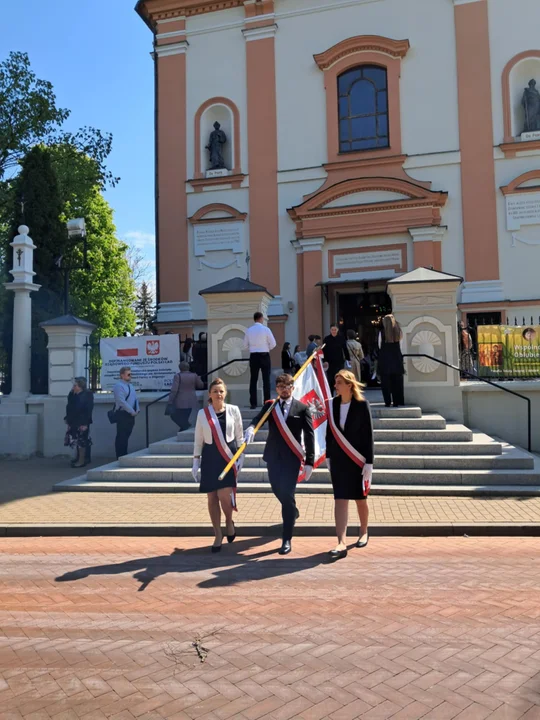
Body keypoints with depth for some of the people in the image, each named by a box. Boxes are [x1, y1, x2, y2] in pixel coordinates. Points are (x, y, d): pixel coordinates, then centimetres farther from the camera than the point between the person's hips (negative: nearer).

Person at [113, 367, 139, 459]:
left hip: (130, 415, 8)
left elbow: (135, 399, 20)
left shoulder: (130, 385, 16)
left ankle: (125, 456, 22)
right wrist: (132, 412, -17)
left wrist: (137, 410, 4)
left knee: (126, 437, 14)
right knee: (121, 437, -3)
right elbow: (122, 402, -20)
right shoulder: (119, 386, -12)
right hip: (123, 415, -8)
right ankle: (120, 458, 2)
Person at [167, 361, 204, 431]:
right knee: (184, 419, 13)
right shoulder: (194, 375, 2)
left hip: (180, 402, -5)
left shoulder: (178, 376, -9)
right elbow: (201, 385, 16)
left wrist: (170, 401, -10)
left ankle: (186, 426, -10)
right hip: (191, 401, 5)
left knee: (174, 415, 8)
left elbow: (174, 390, -14)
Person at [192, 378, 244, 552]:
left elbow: (239, 435, 7)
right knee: (212, 497, 5)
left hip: (228, 456, -1)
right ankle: (218, 536, 17)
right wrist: (196, 461, 4)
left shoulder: (233, 410, 0)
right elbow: (198, 439, 6)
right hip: (210, 458, 2)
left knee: (224, 495, -13)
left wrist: (241, 455, 1)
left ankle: (229, 522, 19)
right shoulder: (202, 413, 1)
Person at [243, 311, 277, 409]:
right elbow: (273, 344, -6)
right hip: (264, 356, -2)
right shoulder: (266, 329, -7)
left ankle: (253, 403, 2)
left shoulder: (249, 330, 2)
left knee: (253, 380, 5)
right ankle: (267, 402, -1)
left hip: (253, 356, 3)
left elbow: (245, 346, 7)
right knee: (266, 379, 2)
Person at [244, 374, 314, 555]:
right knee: (278, 491, 16)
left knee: (287, 495, -6)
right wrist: (251, 428, -36)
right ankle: (293, 511, 49)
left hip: (291, 457, -4)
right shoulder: (270, 406, 7)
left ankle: (287, 540, 2)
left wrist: (309, 462, -8)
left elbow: (309, 436, -3)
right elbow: (258, 419, -11)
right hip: (273, 456, 4)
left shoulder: (302, 408, -1)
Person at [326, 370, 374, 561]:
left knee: (360, 499, 12)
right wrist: (328, 456, 9)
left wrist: (369, 462, -10)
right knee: (340, 499, -4)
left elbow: (368, 435, -7)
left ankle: (363, 533, 35)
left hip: (357, 459, -2)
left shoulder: (362, 405, -8)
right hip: (338, 459, 2)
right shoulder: (332, 404, 2)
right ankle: (341, 544, -5)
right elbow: (329, 432, 8)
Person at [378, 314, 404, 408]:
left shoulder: (382, 332, -5)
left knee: (386, 382, 3)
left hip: (385, 359, -3)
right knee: (397, 382, 7)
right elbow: (400, 346, 9)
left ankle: (388, 402, 1)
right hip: (397, 358, 3)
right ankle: (397, 401, 8)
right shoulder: (398, 332, 3)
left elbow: (380, 346, 3)